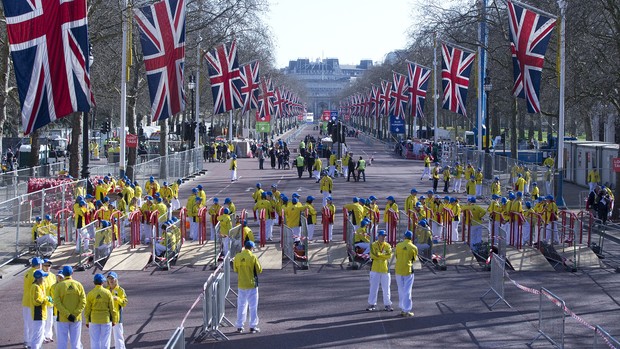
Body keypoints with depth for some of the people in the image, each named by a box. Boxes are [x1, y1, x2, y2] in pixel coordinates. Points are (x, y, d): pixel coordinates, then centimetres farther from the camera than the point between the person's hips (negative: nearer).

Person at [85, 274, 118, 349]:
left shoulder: (90, 294, -6)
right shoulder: (107, 293, -6)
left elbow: (87, 309, -3)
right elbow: (112, 308, -3)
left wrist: (87, 321, 6)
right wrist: (114, 320, 7)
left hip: (94, 320, 0)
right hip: (106, 320, 0)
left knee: (95, 341, 5)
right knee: (105, 341, 5)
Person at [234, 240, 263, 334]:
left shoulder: (237, 257, -3)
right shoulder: (253, 257, -14)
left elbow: (235, 269, 7)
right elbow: (259, 270, -8)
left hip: (241, 285, 4)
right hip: (252, 285, -4)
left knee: (241, 306, 13)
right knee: (253, 306, 5)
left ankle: (239, 326, 15)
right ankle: (253, 327, 5)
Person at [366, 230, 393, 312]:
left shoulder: (388, 246, 4)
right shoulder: (373, 245, 0)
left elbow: (389, 256, -11)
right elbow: (373, 255, -14)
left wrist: (379, 254, -15)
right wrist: (383, 255, -14)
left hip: (385, 269, 1)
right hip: (375, 270, -1)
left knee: (386, 288, 4)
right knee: (373, 287, 3)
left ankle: (387, 304, 11)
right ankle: (372, 304, 10)